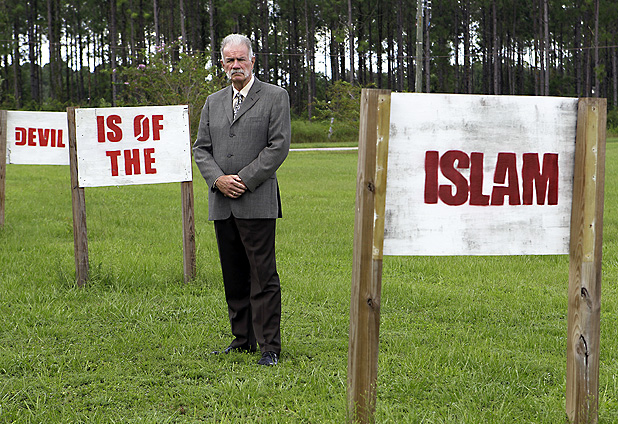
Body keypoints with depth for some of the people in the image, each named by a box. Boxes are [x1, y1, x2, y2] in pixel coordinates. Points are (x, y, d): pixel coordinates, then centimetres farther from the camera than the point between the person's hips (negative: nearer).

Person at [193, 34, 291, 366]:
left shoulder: (275, 97, 1)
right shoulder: (213, 103, 16)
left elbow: (279, 145, -7)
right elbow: (201, 148, 13)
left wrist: (245, 180, -12)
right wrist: (217, 179, -6)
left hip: (257, 201, -5)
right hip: (222, 202, 5)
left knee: (263, 276, -6)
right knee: (233, 276, 10)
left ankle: (269, 346, -3)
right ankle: (243, 339, 20)